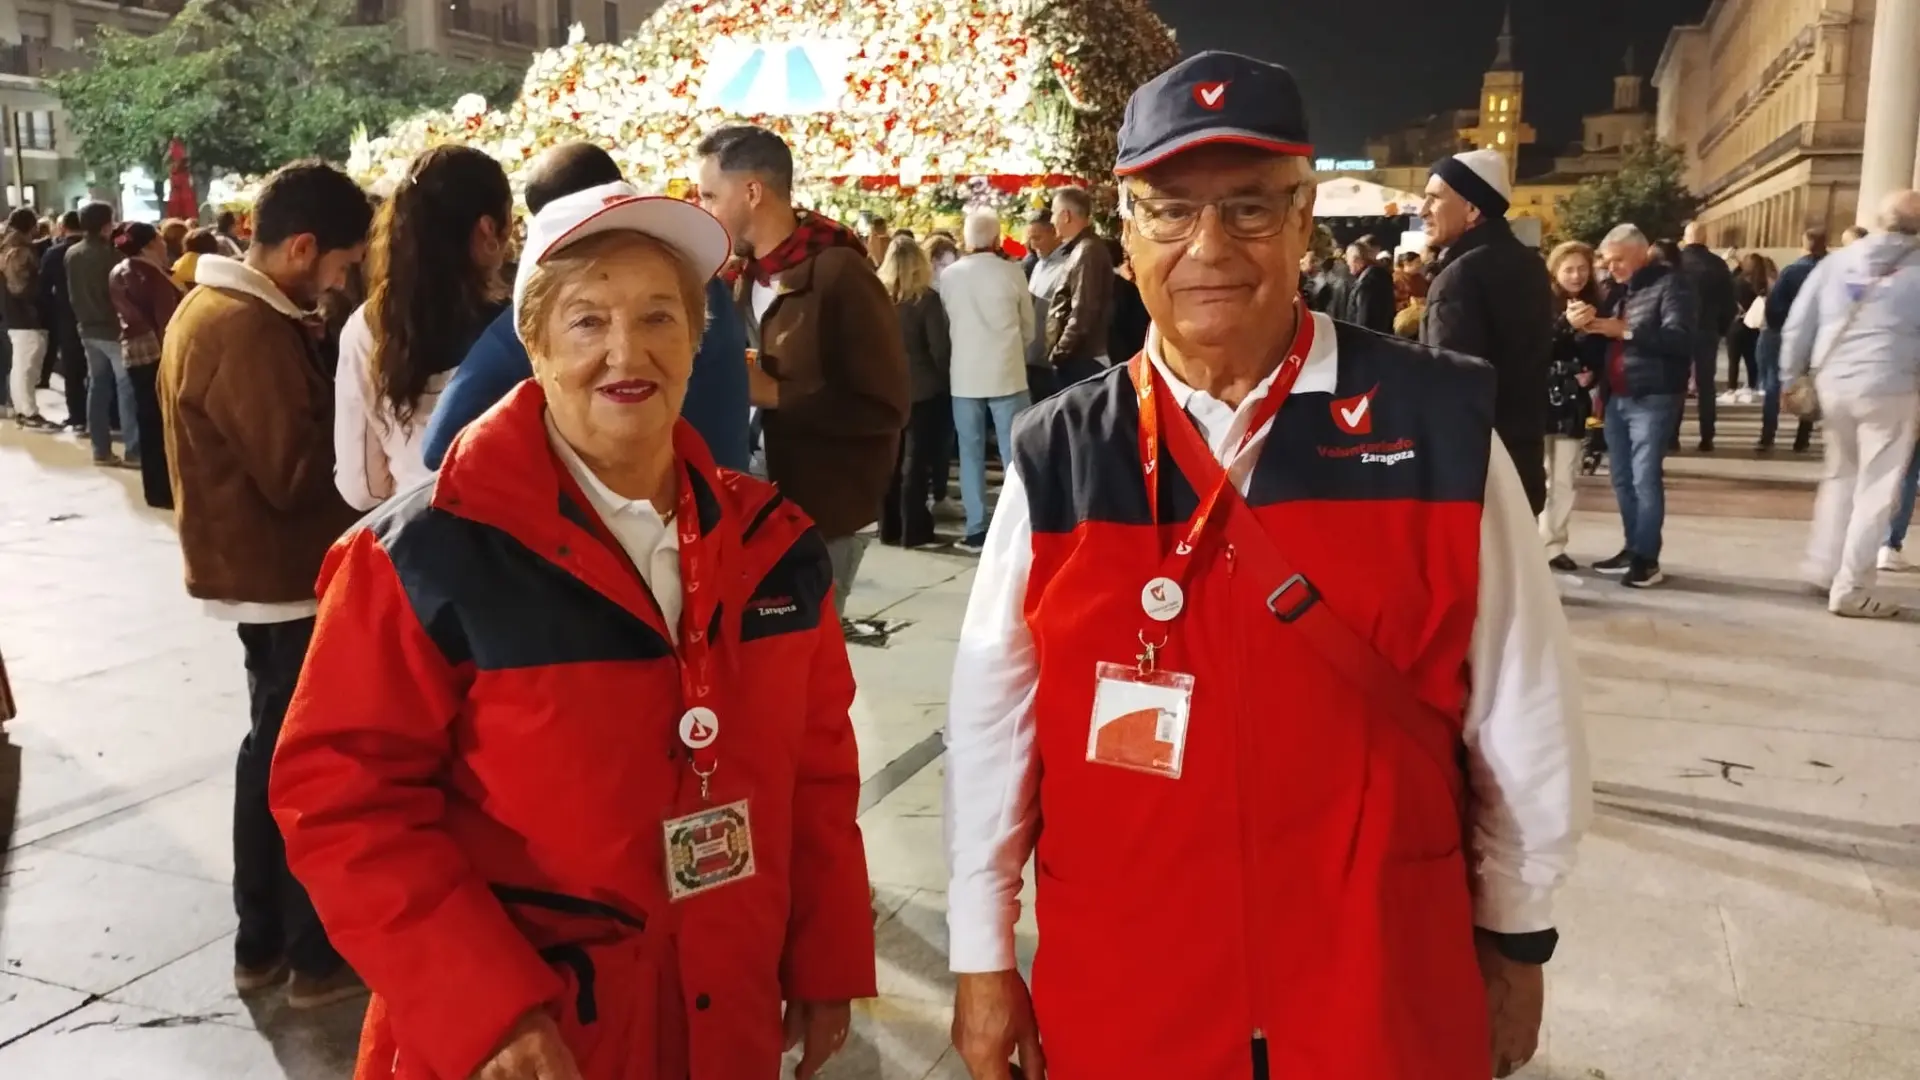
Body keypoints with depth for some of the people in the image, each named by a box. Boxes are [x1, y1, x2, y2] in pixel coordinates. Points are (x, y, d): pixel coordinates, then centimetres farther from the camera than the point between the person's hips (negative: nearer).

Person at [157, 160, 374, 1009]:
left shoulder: (209, 305, 10)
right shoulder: (248, 330, -23)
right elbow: (297, 472, -22)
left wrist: (331, 410, 1)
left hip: (258, 570, 10)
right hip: (289, 577, -10)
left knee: (273, 749, 18)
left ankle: (262, 941, 29)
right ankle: (319, 955, 14)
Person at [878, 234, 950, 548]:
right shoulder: (926, 298, -11)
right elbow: (940, 347, -12)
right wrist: (942, 378, 4)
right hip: (922, 389, -4)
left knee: (890, 460, 11)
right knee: (915, 460, 2)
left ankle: (889, 528, 16)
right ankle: (913, 530, 3)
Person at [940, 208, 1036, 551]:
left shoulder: (949, 275, 0)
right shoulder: (1011, 272, -5)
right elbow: (1029, 327, 6)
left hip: (965, 375, 2)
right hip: (1006, 373, -2)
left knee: (971, 452, 7)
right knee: (1014, 452, 2)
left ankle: (977, 530, 8)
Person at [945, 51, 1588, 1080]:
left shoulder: (1438, 425, -9)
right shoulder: (1059, 455, -5)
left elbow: (1523, 710, 0)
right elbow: (991, 716, 1)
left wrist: (1515, 939, 7)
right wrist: (981, 958, 5)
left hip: (1383, 992, -1)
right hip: (1118, 994, 1)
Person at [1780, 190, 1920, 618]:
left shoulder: (1840, 259, 6)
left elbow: (1798, 323, 5)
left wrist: (1791, 376, 12)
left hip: (1833, 381, 4)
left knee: (1841, 475, 23)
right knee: (1876, 490, 4)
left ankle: (1823, 565, 23)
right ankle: (1850, 590, 5)